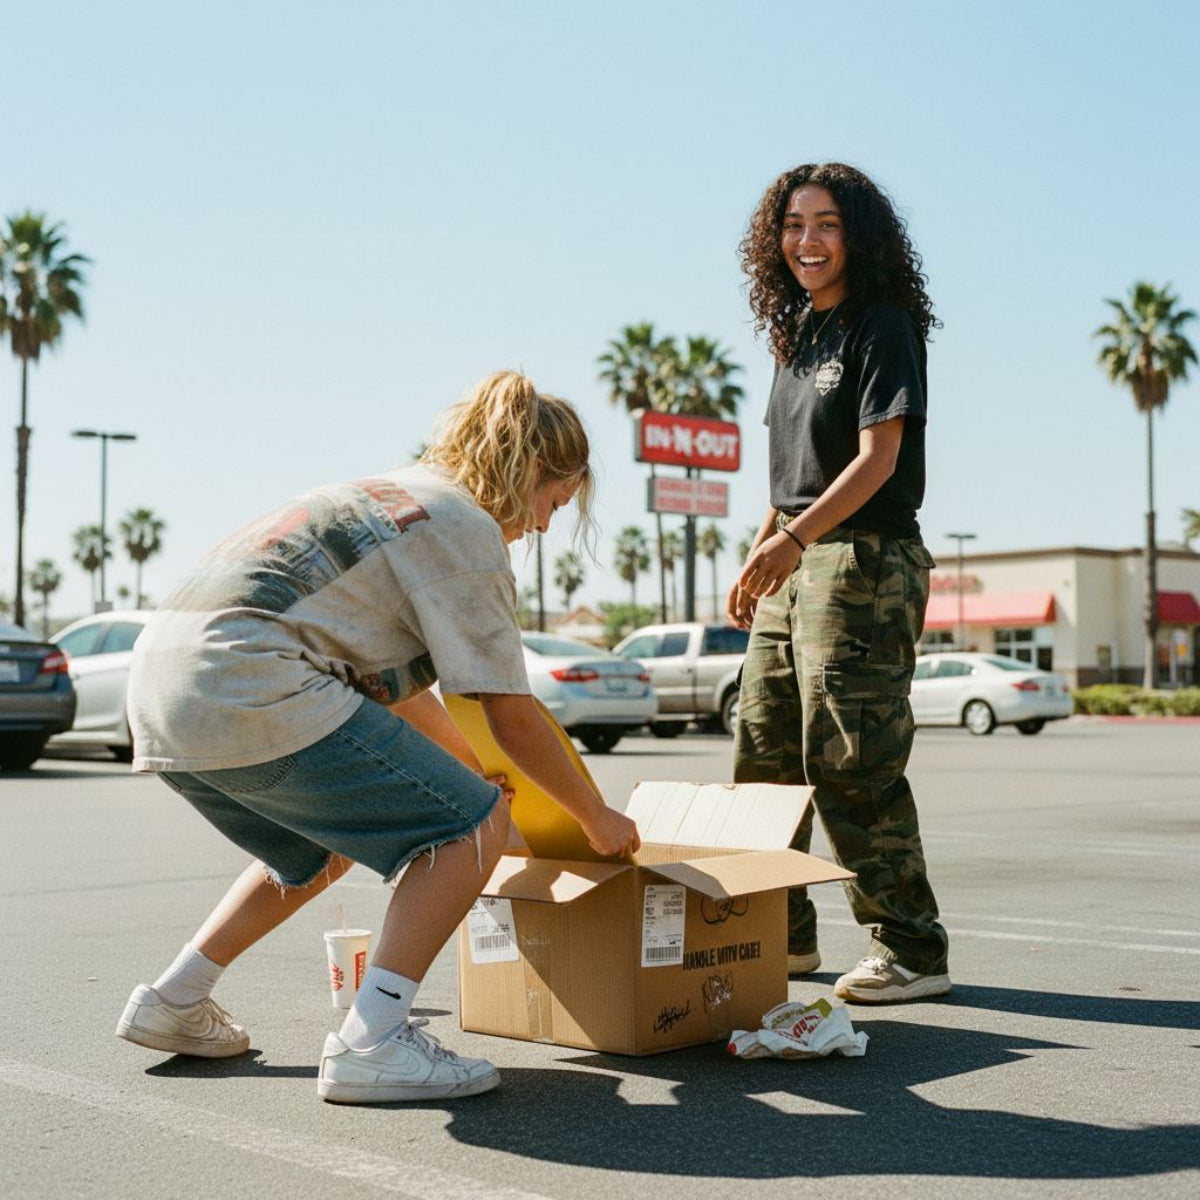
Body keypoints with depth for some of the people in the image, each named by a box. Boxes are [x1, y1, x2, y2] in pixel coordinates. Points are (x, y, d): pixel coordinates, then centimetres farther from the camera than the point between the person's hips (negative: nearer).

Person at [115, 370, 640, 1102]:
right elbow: (512, 718, -1)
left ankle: (173, 1003, 33)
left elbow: (400, 688, 35)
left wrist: (479, 773, 42)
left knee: (324, 850, 31)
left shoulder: (397, 495, 26)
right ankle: (371, 1043, -9)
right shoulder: (467, 527, -2)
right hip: (248, 690, -10)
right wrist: (597, 818, 13)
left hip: (161, 684, 10)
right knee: (473, 826, -4)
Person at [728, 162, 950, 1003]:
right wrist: (758, 558, 17)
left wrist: (793, 538, -25)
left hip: (862, 562, -9)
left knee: (850, 762, -10)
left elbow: (877, 460, -15)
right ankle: (783, 937, 23)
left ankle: (912, 949, 1)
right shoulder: (798, 334, 17)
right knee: (763, 757, 11)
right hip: (794, 565, 9)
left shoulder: (882, 328, -6)